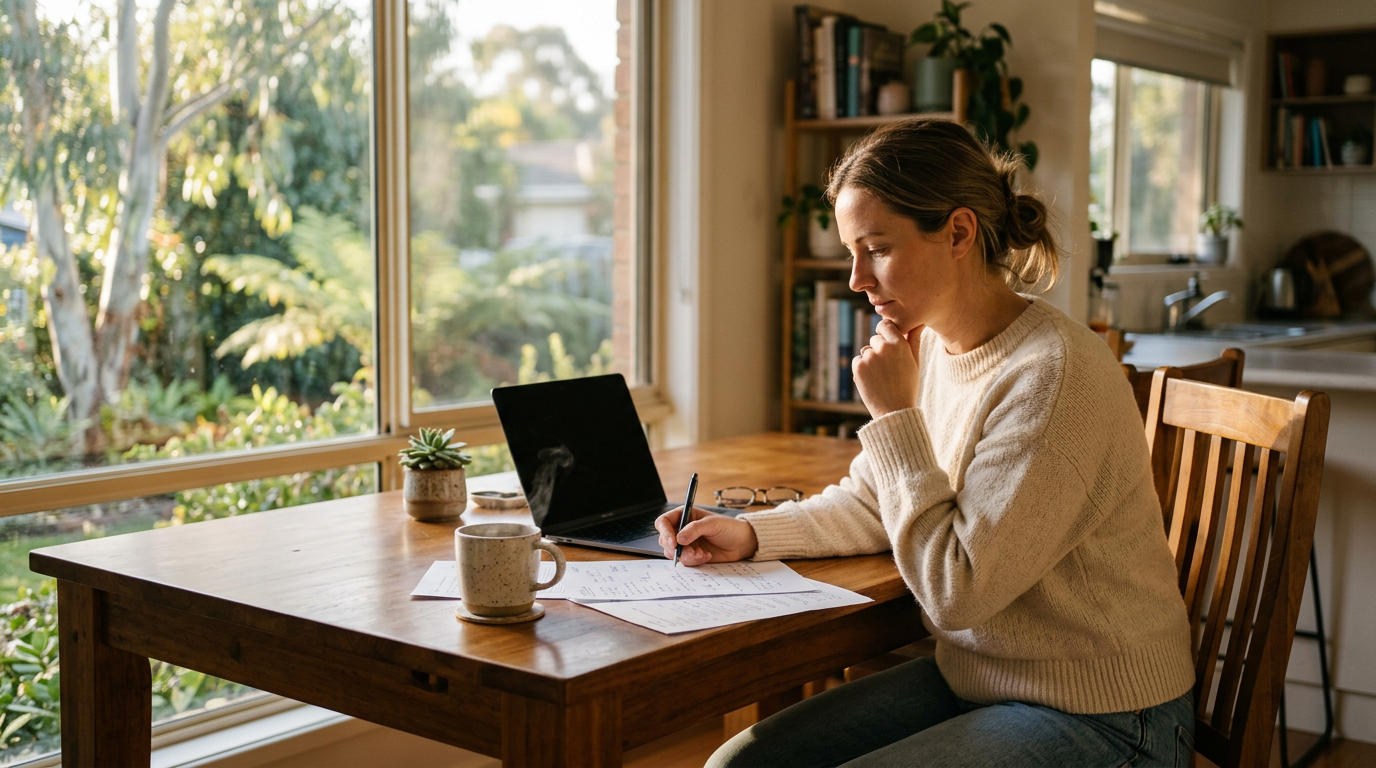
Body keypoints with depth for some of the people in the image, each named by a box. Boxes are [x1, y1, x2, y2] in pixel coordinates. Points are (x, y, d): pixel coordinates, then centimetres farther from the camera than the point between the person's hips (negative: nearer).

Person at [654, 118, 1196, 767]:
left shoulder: (1054, 375, -24)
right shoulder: (933, 345, 1)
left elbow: (956, 592, -23)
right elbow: (869, 503, 15)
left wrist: (897, 417, -20)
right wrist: (751, 533, 1)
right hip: (970, 682, 8)